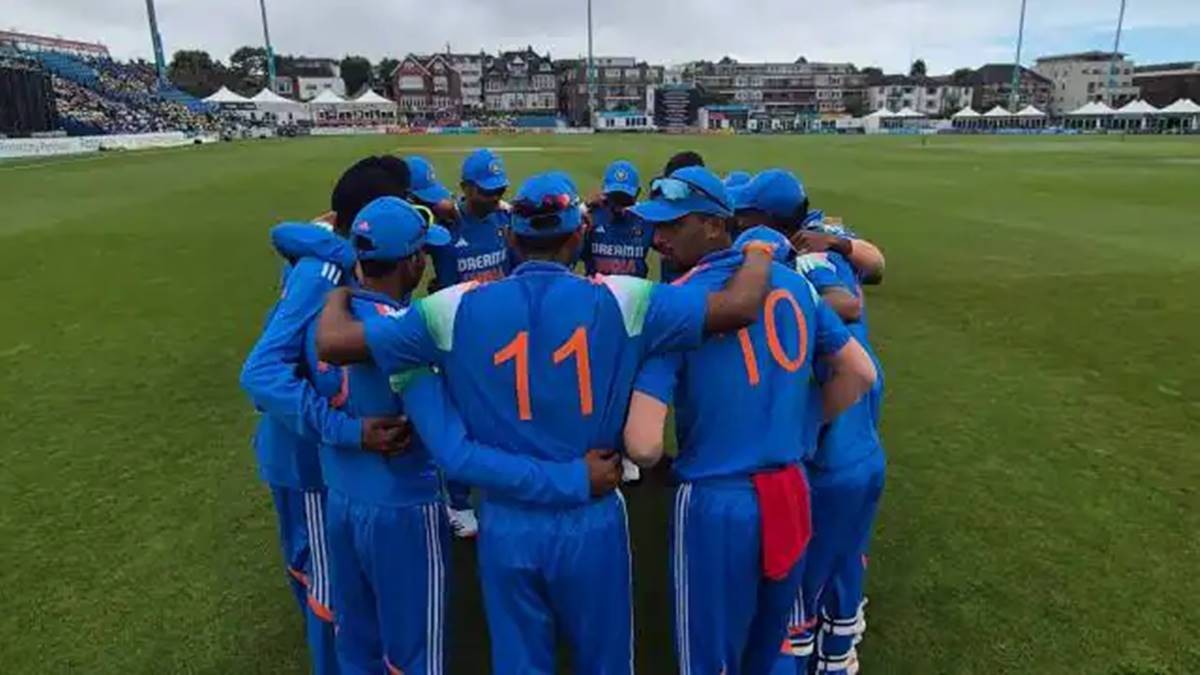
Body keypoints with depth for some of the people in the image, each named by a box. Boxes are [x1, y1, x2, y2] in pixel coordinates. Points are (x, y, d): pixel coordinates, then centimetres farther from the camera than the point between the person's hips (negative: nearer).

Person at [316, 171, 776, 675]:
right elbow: (740, 306, -13)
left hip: (506, 523, 1)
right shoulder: (617, 299, -11)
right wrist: (761, 251, 9)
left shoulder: (458, 307, -8)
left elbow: (331, 342, -5)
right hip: (591, 521, -1)